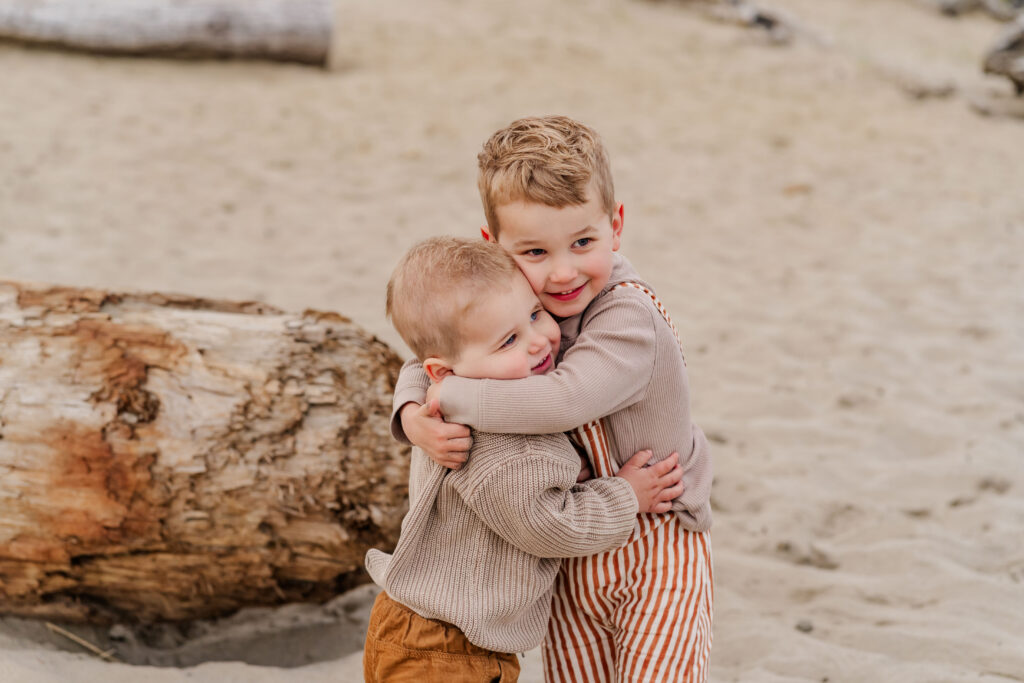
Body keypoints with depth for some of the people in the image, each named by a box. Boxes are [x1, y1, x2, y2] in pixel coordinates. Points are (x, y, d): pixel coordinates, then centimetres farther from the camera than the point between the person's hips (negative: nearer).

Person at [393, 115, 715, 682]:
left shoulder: (631, 318, -26)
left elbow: (565, 400, -40)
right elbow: (427, 360, 6)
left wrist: (453, 399, -28)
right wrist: (414, 417, -18)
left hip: (658, 551, -6)